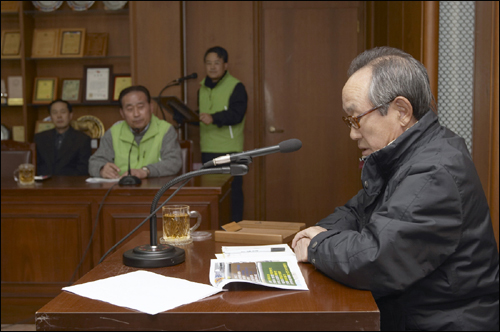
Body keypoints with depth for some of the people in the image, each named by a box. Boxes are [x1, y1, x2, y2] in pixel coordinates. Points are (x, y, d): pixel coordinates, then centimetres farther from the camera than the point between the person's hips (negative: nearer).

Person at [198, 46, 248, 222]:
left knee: (233, 190, -1)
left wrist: (214, 118, -34)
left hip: (230, 150, -6)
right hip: (207, 149, 6)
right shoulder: (202, 87, 14)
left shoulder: (236, 86, -7)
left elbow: (236, 114, -21)